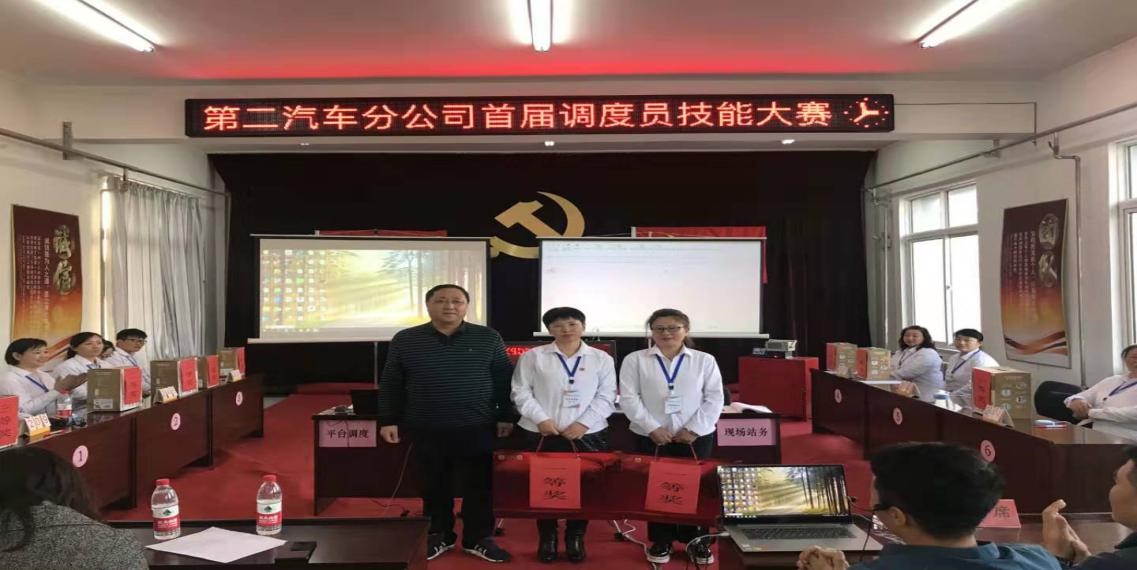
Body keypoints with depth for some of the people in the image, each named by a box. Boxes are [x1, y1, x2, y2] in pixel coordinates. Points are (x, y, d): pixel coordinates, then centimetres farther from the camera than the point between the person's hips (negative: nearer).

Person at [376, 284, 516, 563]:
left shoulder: (488, 338, 1)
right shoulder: (405, 340, 2)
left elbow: (504, 381, 3)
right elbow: (390, 384, 5)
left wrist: (506, 417, 0)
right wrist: (388, 420, 2)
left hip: (477, 428, 0)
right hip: (425, 430, 1)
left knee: (479, 486, 6)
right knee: (434, 486, 11)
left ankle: (478, 538, 21)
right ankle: (438, 536, 27)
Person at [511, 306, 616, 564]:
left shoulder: (601, 358, 5)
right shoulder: (533, 357, 3)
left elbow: (606, 396, 1)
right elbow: (521, 392, -1)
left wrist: (583, 423, -10)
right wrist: (541, 419, -12)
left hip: (588, 435, 1)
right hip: (542, 434, 0)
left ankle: (576, 537, 22)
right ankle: (546, 538, 21)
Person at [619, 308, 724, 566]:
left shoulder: (704, 360, 3)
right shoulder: (635, 360, 0)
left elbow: (714, 398, 0)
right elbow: (629, 398, -6)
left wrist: (694, 429, -10)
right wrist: (653, 428, -13)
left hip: (695, 437, 1)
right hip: (651, 437, 0)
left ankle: (697, 541, 22)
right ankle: (660, 541, 20)